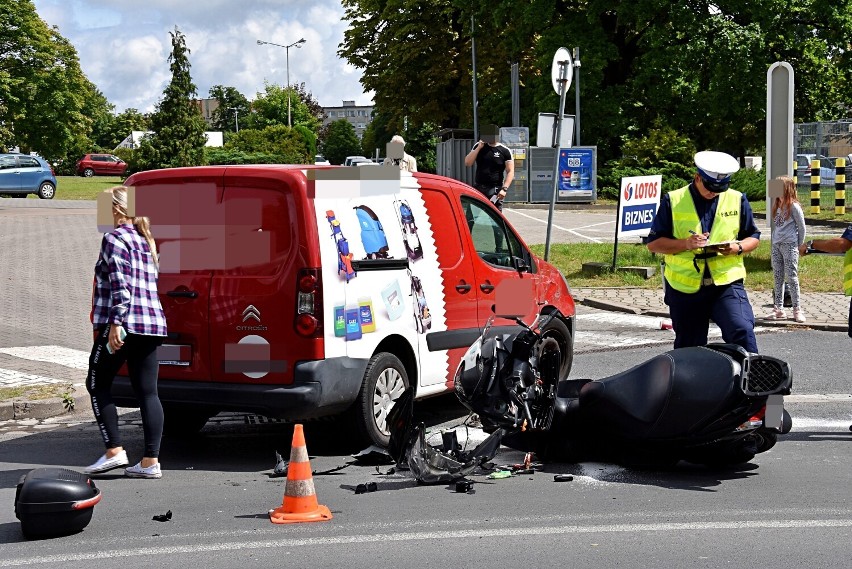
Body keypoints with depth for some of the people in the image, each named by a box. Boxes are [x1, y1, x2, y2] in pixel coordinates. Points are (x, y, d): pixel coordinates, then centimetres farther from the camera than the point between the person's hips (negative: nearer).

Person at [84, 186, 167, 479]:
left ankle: (114, 450, 2)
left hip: (124, 325, -8)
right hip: (153, 324, 8)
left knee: (97, 384, 7)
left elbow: (121, 285, -16)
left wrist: (115, 322, -20)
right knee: (147, 392, 4)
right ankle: (151, 461, 1)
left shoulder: (115, 238, -6)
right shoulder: (146, 240, 20)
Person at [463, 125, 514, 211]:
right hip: (478, 188, 4)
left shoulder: (505, 151, -1)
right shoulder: (478, 146, 10)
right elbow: (467, 163, 3)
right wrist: (479, 148, -7)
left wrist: (504, 189, -18)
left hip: (495, 190, -4)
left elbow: (510, 172, -5)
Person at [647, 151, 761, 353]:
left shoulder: (737, 200, 8)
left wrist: (737, 248, -9)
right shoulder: (673, 201, 2)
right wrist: (686, 244, -16)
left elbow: (753, 237, 14)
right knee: (688, 349, 8)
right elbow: (654, 243, 1)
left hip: (727, 284, 0)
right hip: (685, 288, 0)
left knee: (742, 331, -22)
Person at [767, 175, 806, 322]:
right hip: (776, 245, 7)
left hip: (789, 245, -7)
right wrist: (775, 240, 12)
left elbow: (801, 227, -4)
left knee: (791, 277, -6)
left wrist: (799, 246, -1)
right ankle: (779, 309, 12)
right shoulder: (776, 205, 11)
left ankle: (797, 310, 0)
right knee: (778, 277, 7)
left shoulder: (794, 206, -9)